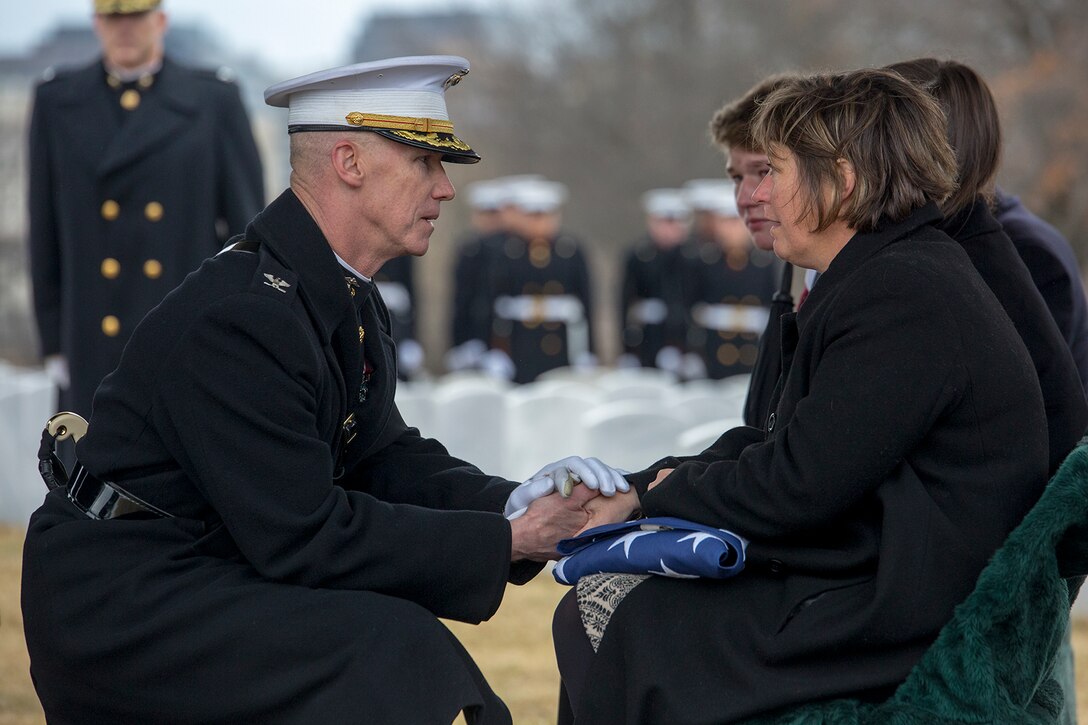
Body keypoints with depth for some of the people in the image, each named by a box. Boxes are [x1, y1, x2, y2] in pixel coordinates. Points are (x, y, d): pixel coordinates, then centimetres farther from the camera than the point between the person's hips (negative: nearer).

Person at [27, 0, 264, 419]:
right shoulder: (57, 102, 5)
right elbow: (46, 232, 6)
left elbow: (246, 225, 0)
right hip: (99, 355, 1)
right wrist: (54, 344, 3)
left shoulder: (214, 101, -1)